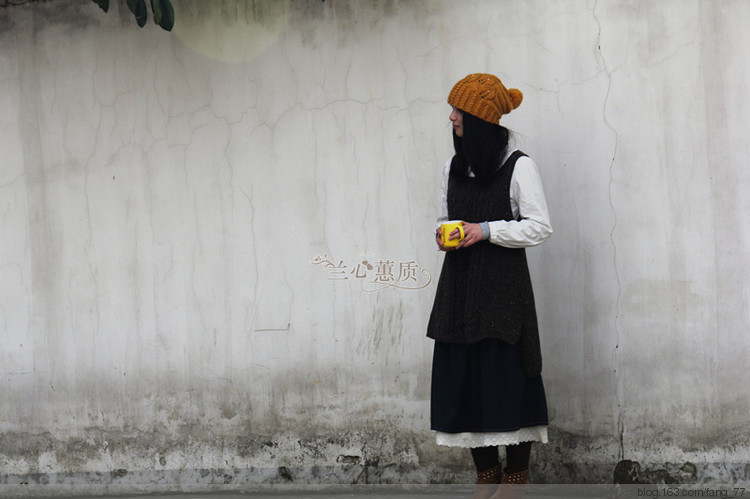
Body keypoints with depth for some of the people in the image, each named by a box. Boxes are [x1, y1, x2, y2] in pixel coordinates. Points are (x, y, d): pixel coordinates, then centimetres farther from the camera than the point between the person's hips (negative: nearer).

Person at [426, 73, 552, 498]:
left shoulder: (519, 166, -6)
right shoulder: (454, 167, 13)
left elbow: (540, 226, -7)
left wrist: (486, 230, -14)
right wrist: (444, 235, 2)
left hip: (503, 283, -6)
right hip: (459, 283, 6)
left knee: (506, 375, -6)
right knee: (462, 377, 3)